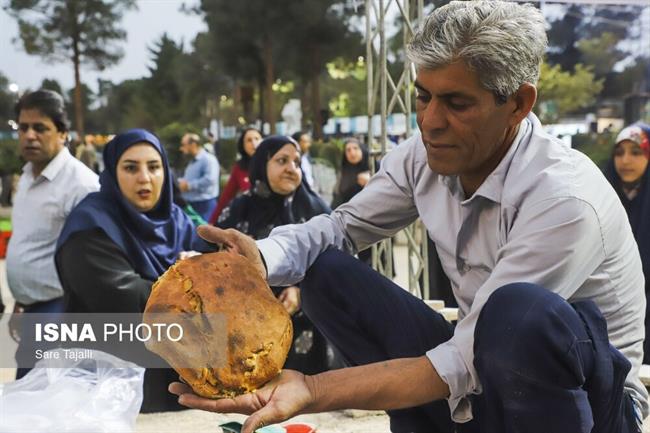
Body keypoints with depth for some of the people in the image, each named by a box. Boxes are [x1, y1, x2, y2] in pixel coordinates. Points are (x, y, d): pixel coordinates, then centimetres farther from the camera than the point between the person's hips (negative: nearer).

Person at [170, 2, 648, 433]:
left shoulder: (567, 202, -28)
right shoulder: (426, 155, -7)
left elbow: (465, 366, -30)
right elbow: (343, 226, 3)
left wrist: (313, 392, -37)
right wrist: (261, 259, -19)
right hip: (481, 378, 6)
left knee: (522, 311, -39)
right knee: (325, 270, -8)